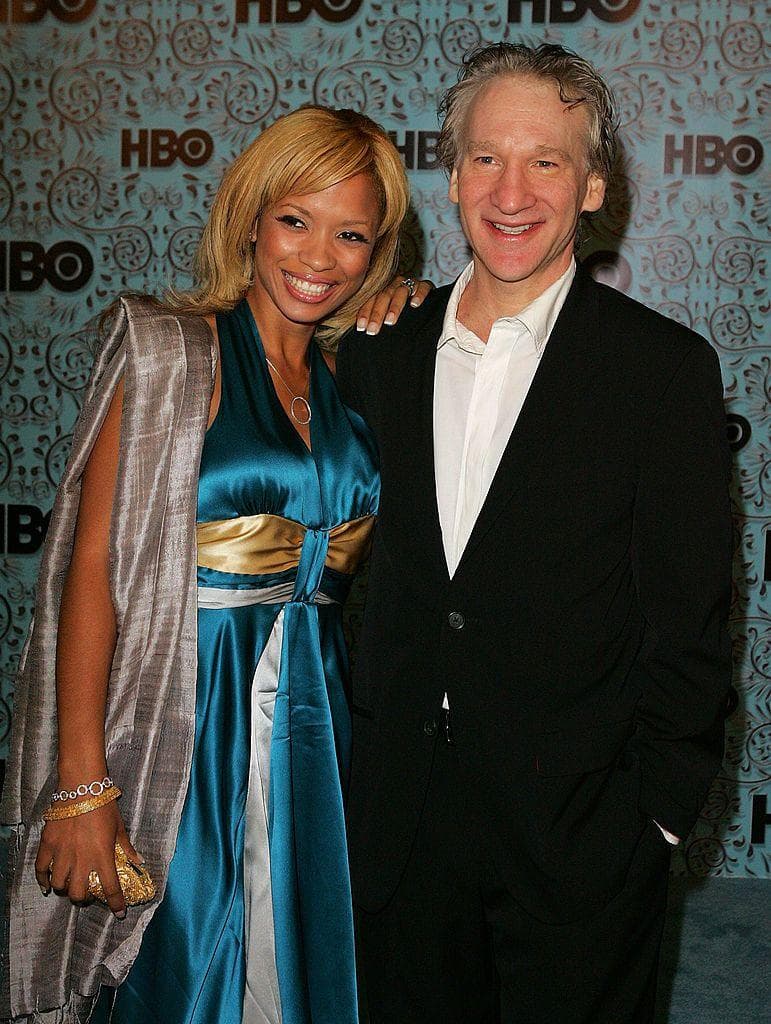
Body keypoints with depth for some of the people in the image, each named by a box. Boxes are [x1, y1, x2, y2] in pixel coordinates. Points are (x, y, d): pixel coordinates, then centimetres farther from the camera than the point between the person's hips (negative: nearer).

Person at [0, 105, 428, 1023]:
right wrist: (81, 785, -18)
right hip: (179, 715, -5)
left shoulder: (353, 370, 10)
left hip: (311, 714, 5)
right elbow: (92, 564, -13)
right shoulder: (168, 351, -8)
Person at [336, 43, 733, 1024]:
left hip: (577, 831, -3)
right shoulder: (381, 348, 4)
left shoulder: (666, 369, -9)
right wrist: (342, 749, 7)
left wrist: (651, 820, -9)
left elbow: (690, 629, -8)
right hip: (395, 821, 4)